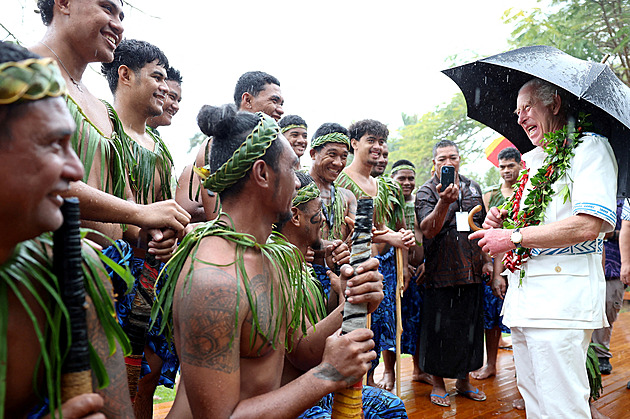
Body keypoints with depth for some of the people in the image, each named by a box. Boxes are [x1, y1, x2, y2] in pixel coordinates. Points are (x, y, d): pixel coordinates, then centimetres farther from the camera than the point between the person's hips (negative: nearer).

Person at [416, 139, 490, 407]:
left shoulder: (473, 188, 11)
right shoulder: (426, 192, -5)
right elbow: (428, 230, -21)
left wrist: (486, 259, 12)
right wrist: (444, 202, -35)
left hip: (471, 272, 5)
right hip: (441, 272, -5)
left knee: (469, 326, 13)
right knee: (439, 328, 3)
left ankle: (464, 380, 30)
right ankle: (438, 383, 19)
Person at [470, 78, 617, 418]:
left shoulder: (590, 147, -4)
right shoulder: (534, 161, 22)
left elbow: (588, 225, -19)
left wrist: (514, 238, -14)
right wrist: (503, 223, 10)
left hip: (561, 297, -8)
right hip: (522, 297, 8)